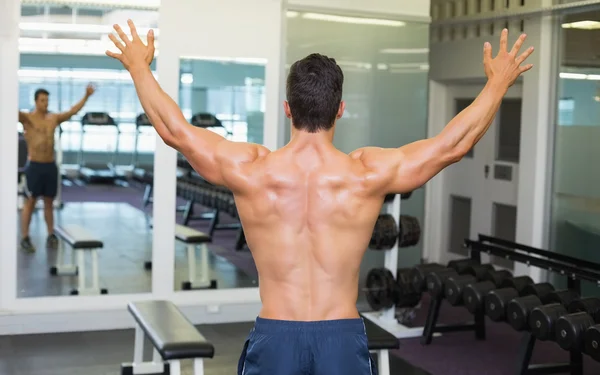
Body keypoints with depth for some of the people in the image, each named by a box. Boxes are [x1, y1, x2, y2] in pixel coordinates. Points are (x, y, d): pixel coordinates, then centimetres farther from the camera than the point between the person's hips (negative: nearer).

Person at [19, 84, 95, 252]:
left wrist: (86, 96, 10)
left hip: (50, 165, 4)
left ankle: (51, 235, 19)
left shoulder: (54, 118, 9)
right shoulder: (27, 118, -5)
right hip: (34, 165, -4)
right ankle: (25, 238, 6)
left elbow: (73, 111, 15)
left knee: (49, 202, 11)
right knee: (30, 202, 0)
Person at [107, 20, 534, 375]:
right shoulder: (369, 174, -9)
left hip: (274, 339, 0)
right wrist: (499, 81, 15)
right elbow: (454, 144, 1)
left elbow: (174, 128, 4)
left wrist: (138, 65, 18)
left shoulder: (250, 170, -9)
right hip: (343, 340, 0)